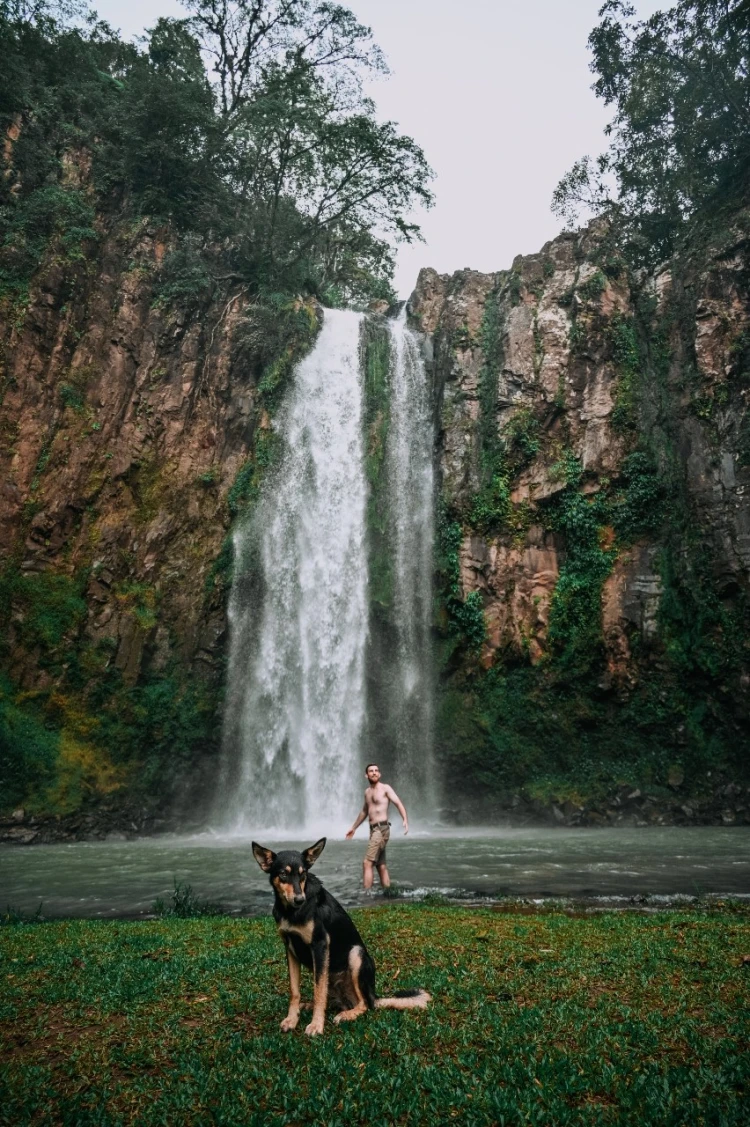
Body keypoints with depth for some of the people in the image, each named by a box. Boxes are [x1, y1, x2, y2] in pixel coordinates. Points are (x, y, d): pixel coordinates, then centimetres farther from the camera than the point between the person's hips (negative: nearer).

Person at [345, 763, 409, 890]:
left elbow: (399, 803, -12)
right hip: (373, 830, 7)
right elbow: (364, 811, 32)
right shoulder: (367, 792, 18)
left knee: (367, 863, -14)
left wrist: (405, 820, -28)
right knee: (381, 865, 8)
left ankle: (366, 893, -16)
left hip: (382, 829, -7)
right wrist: (354, 827, 40)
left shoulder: (385, 788, -2)